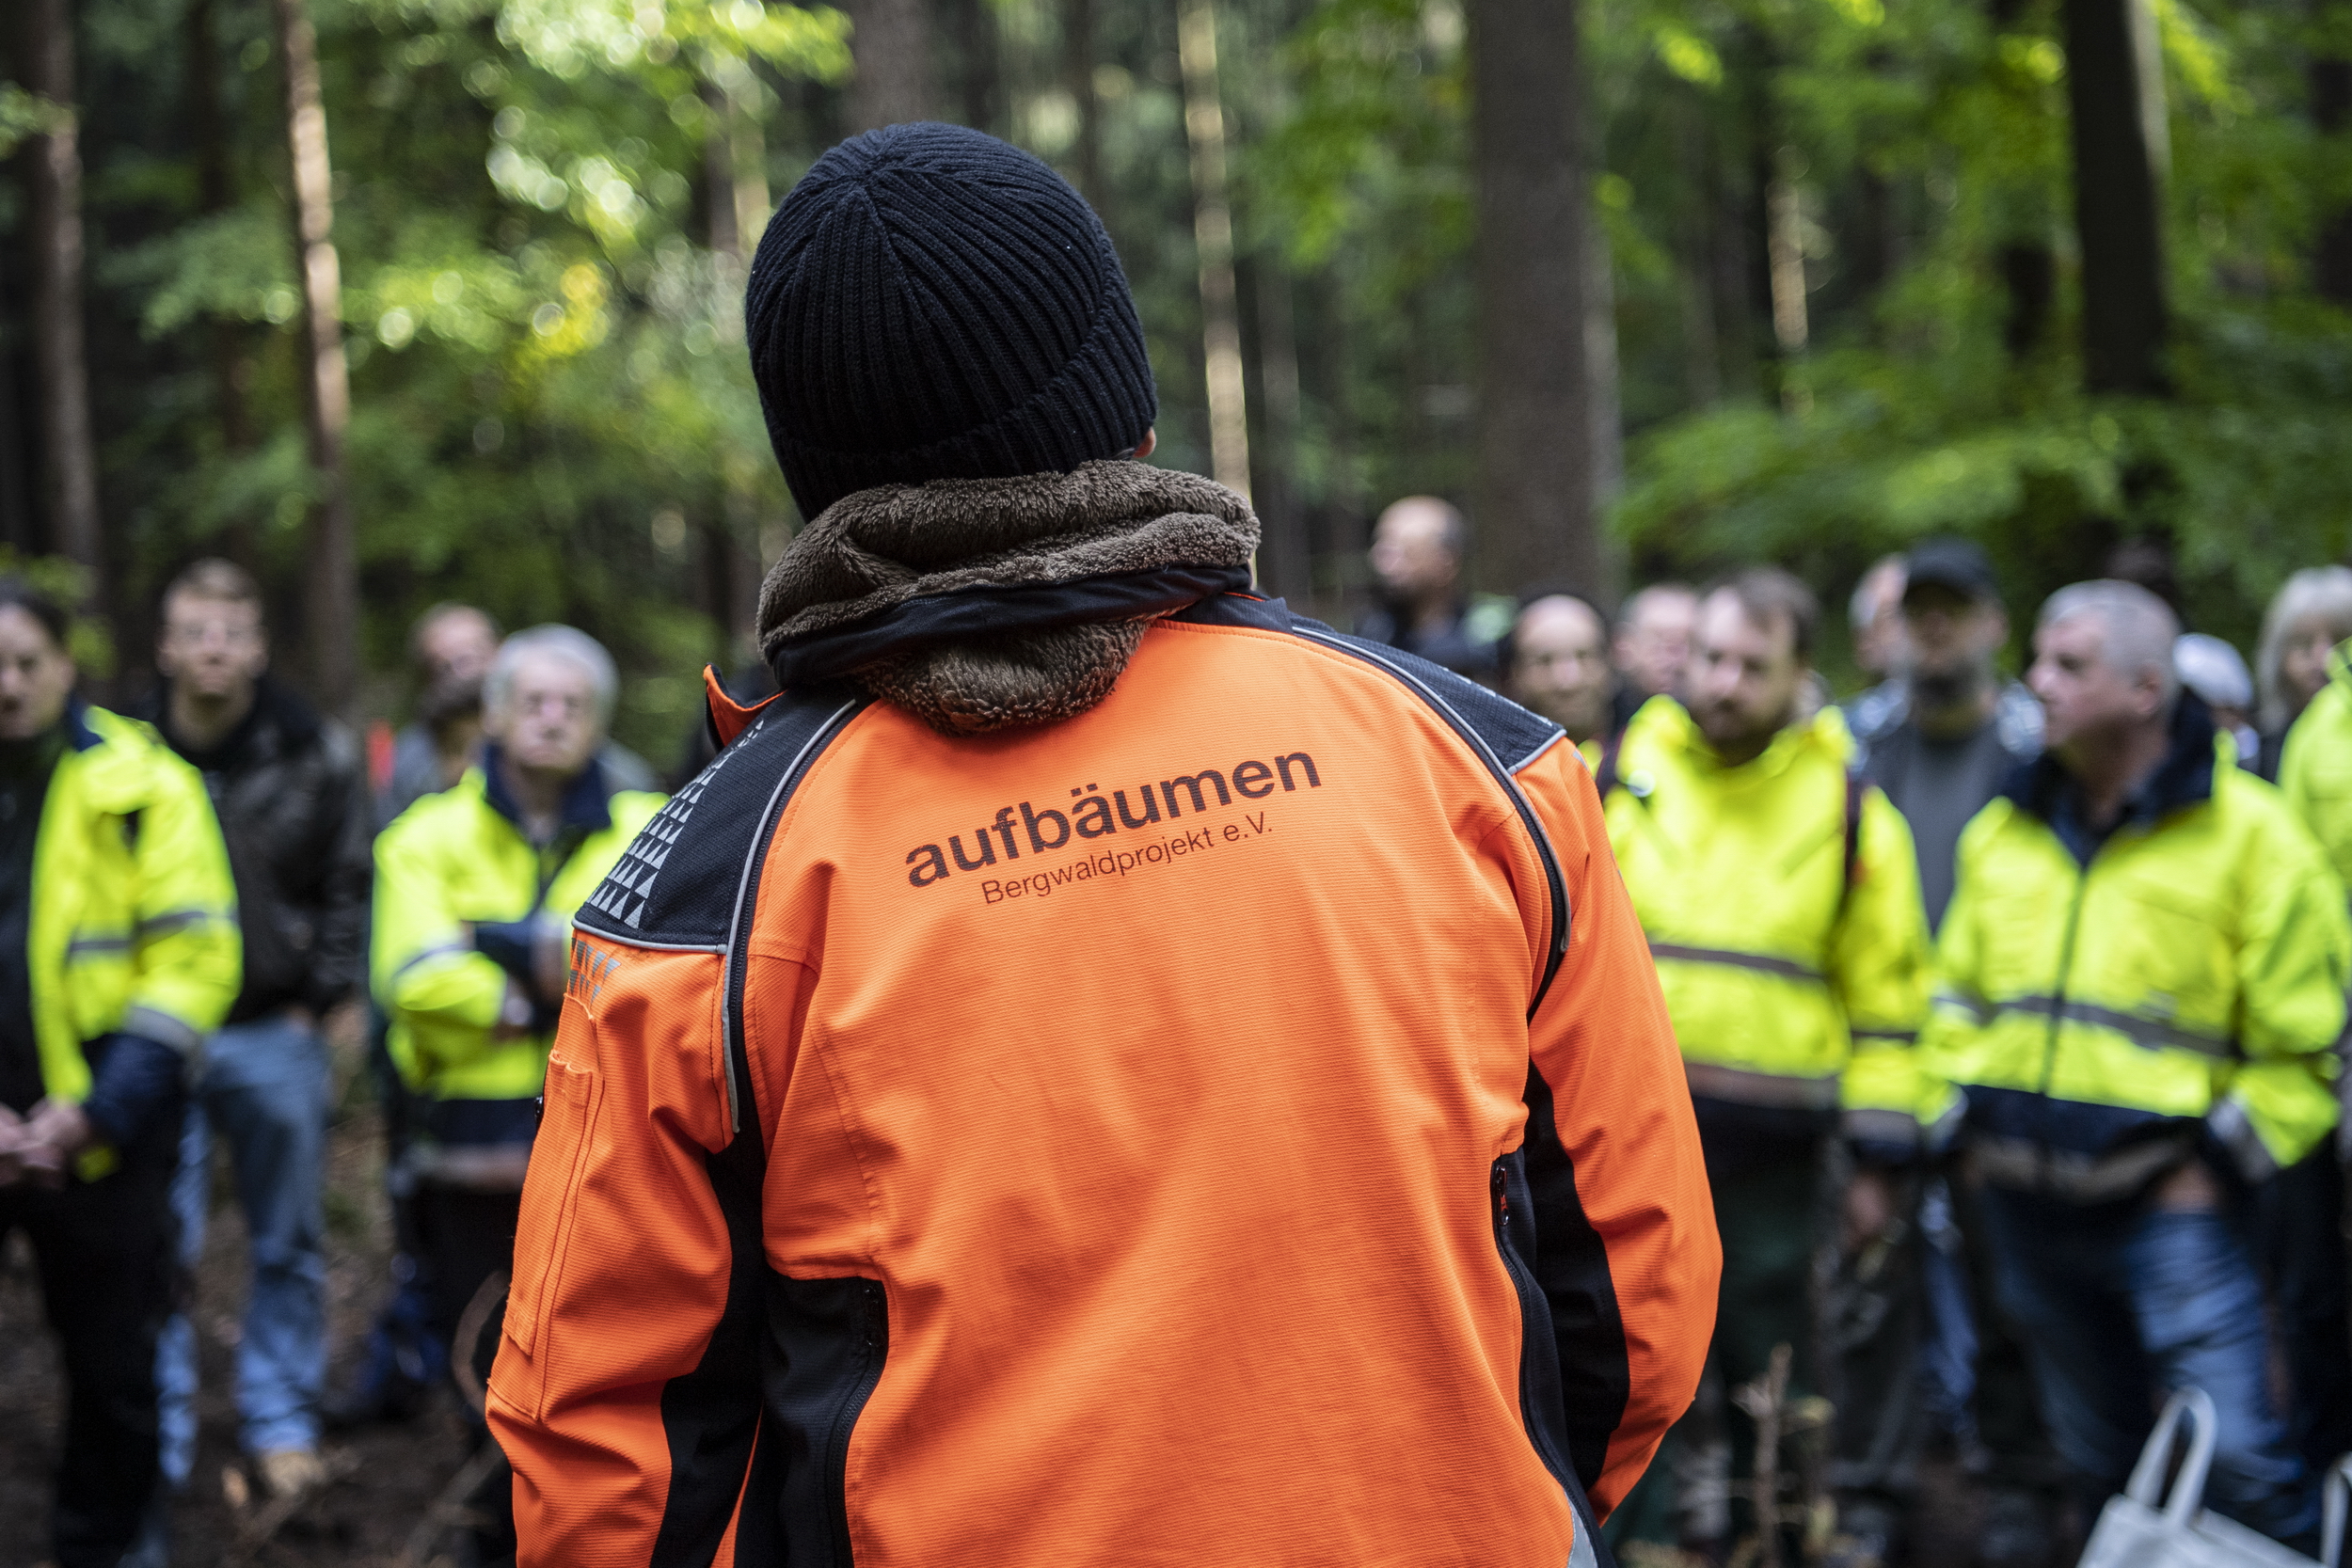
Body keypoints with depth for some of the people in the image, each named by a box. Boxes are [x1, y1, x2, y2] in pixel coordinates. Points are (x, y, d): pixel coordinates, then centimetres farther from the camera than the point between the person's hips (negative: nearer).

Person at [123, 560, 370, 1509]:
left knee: (287, 1245, 10)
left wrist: (318, 1003, 1)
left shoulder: (318, 757, -2)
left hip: (276, 1039, 1)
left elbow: (349, 888, 6)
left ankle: (280, 1423, 23)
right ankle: (157, 1438, 14)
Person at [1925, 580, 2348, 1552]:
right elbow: (1956, 1000, 20)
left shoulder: (2249, 834, -7)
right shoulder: (2003, 832, 8)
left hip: (2166, 1205, -5)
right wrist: (1968, 1122, 9)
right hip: (2023, 1204, 5)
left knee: (2237, 1456, -13)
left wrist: (2219, 1164, -11)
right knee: (2094, 1454, 14)